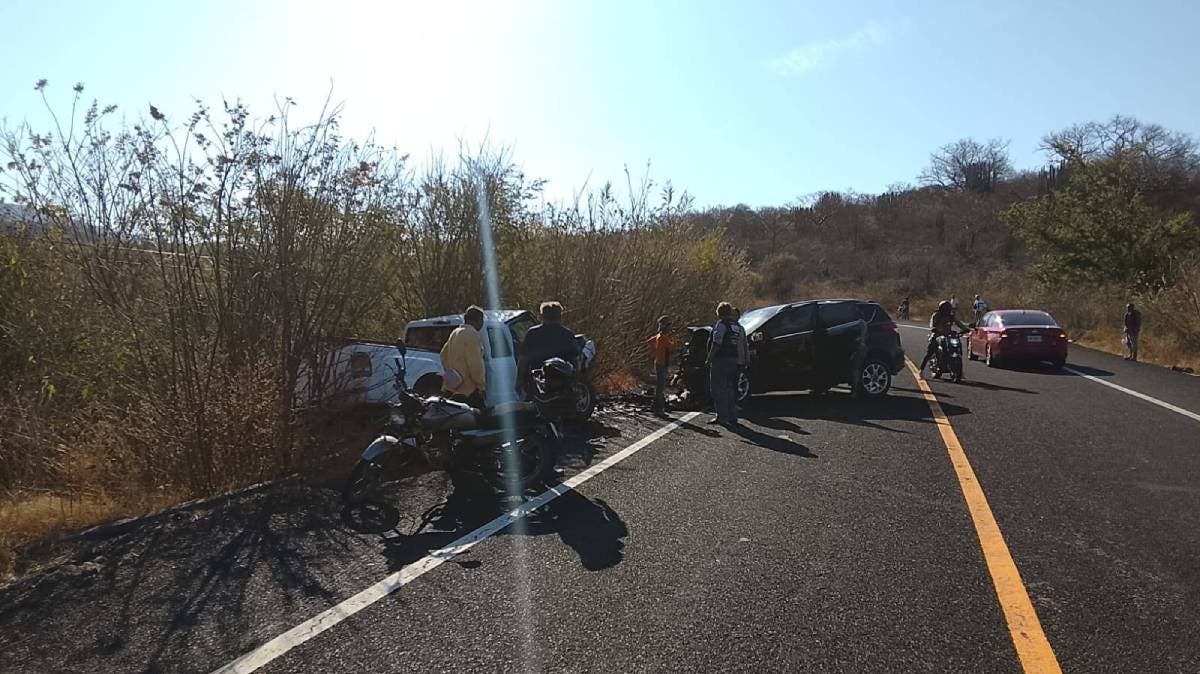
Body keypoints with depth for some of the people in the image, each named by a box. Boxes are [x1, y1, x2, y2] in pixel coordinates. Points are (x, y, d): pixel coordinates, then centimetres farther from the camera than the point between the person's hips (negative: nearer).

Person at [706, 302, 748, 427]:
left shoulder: (721, 324, -10)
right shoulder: (739, 326, 15)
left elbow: (716, 344, -19)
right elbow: (743, 346, 15)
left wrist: (709, 359, -12)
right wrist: (743, 362, 19)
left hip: (721, 360, -8)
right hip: (734, 362, 8)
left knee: (718, 389, -3)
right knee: (730, 389, 15)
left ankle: (722, 416, -7)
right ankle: (732, 417, 17)